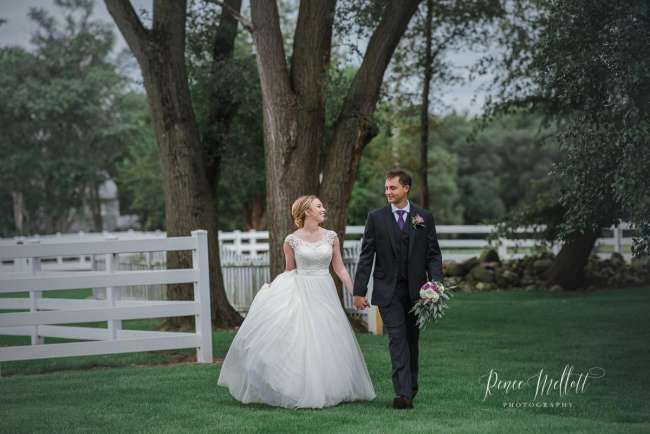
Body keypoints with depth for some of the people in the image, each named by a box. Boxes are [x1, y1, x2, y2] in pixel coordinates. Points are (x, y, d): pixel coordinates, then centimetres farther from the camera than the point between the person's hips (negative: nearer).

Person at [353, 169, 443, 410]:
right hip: (388, 290, -2)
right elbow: (366, 256, 1)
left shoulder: (424, 218, 4)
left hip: (416, 289, 2)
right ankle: (404, 392, -18)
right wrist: (359, 291, -4)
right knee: (397, 339, -11)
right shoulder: (376, 218, 1)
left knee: (411, 339, 13)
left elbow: (433, 255, 3)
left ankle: (411, 384, 30)